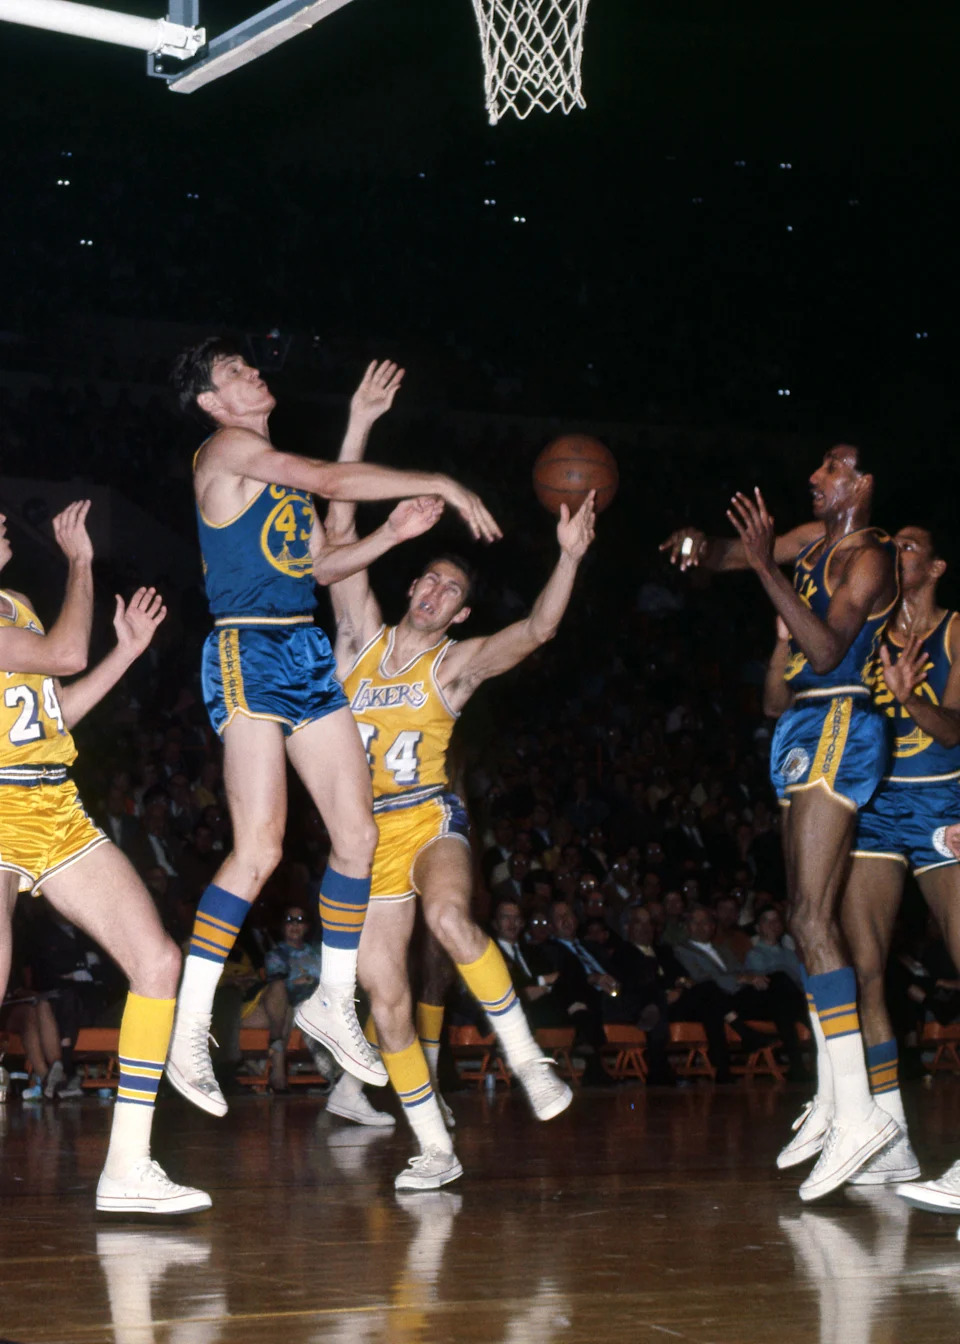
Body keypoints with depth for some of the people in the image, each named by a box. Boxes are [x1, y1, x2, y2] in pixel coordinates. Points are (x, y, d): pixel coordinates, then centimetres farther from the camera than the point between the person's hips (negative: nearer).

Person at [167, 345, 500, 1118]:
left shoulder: (280, 468, 22)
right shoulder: (226, 450, -5)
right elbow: (333, 483, -12)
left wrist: (394, 533, 10)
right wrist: (441, 485, -7)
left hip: (307, 651, 9)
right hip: (249, 653, -9)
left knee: (358, 835, 6)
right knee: (259, 850, -16)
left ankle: (334, 1003, 21)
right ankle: (187, 1034, -10)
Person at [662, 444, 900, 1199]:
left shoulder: (869, 557, -11)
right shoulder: (816, 538, 15)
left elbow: (828, 651, -22)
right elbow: (731, 557, 23)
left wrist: (766, 566, -26)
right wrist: (700, 547, -2)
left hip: (838, 727, -10)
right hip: (807, 729, 10)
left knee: (811, 917, -18)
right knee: (810, 917, 10)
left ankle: (857, 1111, -23)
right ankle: (831, 1101, 16)